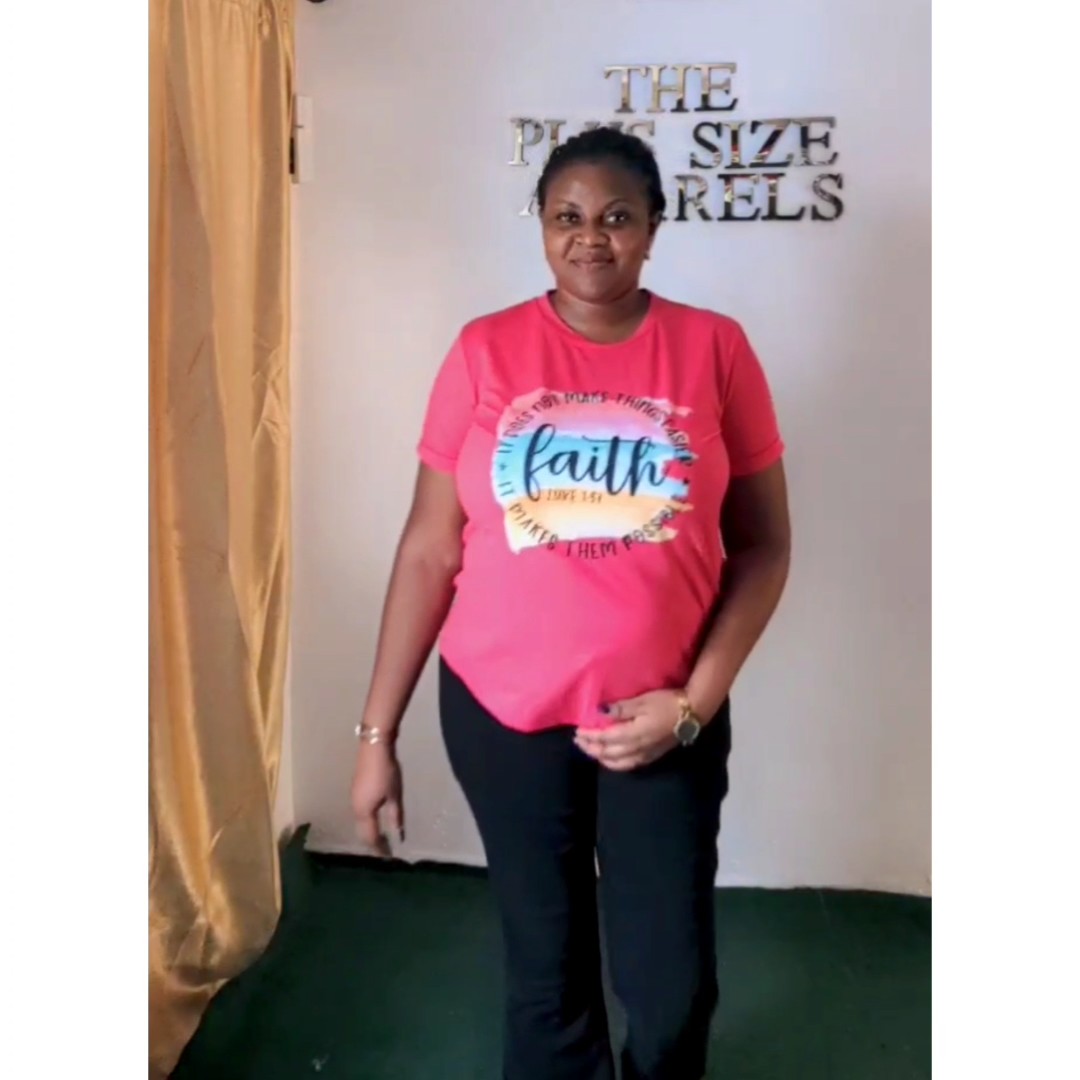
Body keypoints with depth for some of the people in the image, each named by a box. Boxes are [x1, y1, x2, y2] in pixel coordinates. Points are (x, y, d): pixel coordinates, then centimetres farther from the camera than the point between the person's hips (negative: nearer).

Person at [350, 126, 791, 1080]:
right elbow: (430, 548, -2)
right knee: (547, 975, 15)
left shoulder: (715, 348, -3)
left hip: (664, 716, 0)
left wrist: (695, 700, -10)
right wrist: (378, 729, -1)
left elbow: (763, 545, 0)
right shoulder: (485, 352, -3)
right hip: (503, 712, 0)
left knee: (674, 990, 11)